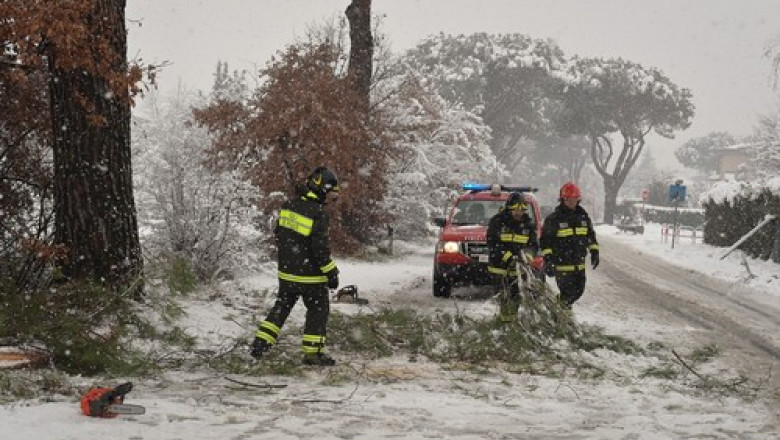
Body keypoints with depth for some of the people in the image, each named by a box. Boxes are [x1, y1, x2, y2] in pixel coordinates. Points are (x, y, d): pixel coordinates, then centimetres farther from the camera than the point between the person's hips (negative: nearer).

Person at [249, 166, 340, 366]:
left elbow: (278, 233, 13)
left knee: (282, 305, 20)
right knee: (318, 310, 9)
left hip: (286, 271, 6)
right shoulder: (319, 213, -20)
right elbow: (320, 247, -20)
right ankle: (312, 352, 11)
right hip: (310, 274, -6)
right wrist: (331, 273, -10)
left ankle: (261, 342, 16)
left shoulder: (288, 206, 1)